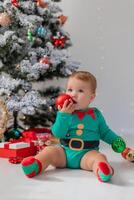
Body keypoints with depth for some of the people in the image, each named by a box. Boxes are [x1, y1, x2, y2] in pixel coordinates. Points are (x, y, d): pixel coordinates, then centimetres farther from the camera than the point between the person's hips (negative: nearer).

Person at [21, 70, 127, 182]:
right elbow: (58, 133, -10)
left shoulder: (96, 114, 4)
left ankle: (102, 171, -58)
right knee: (49, 150, -18)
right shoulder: (65, 113, 1)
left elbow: (105, 132, 15)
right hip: (64, 152, 2)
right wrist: (63, 114, -19)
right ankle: (36, 165, -42)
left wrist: (116, 140, -2)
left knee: (99, 157, -29)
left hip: (86, 154, -1)